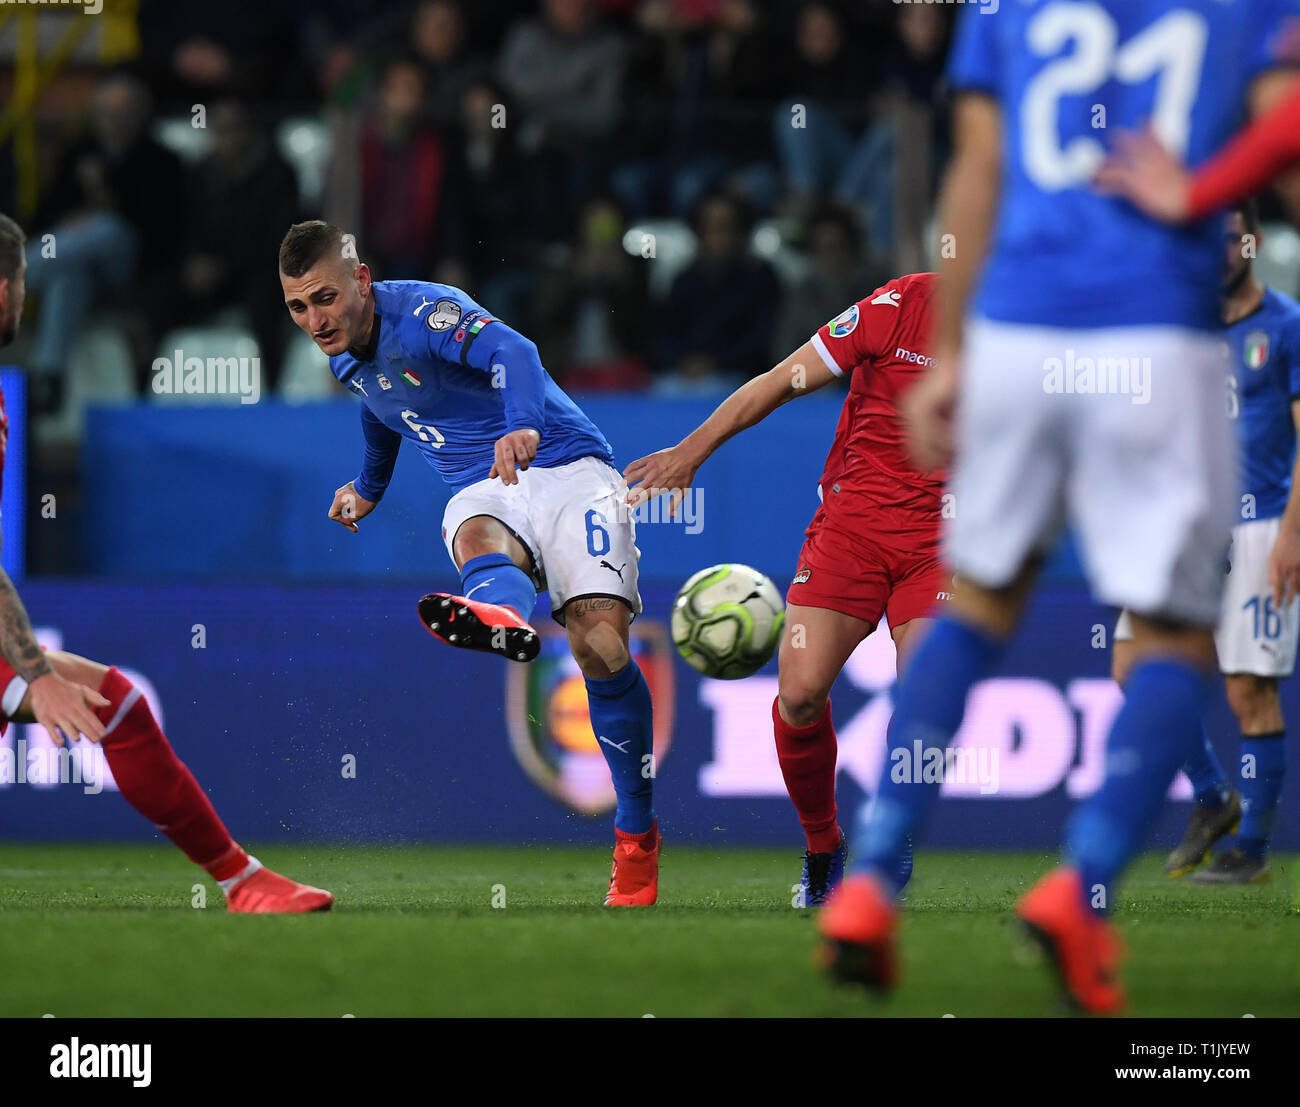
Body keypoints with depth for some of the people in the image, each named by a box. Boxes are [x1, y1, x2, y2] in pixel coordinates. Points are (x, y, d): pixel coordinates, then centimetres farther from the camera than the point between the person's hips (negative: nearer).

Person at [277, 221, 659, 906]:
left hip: (564, 466, -5)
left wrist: (523, 424, -60)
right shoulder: (345, 358, 8)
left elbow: (510, 351, -38)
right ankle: (500, 619, -75)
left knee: (599, 641, -23)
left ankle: (637, 835, -8)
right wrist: (368, 488, 52)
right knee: (477, 538, -35)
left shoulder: (423, 313, -18)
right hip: (483, 494, 5)